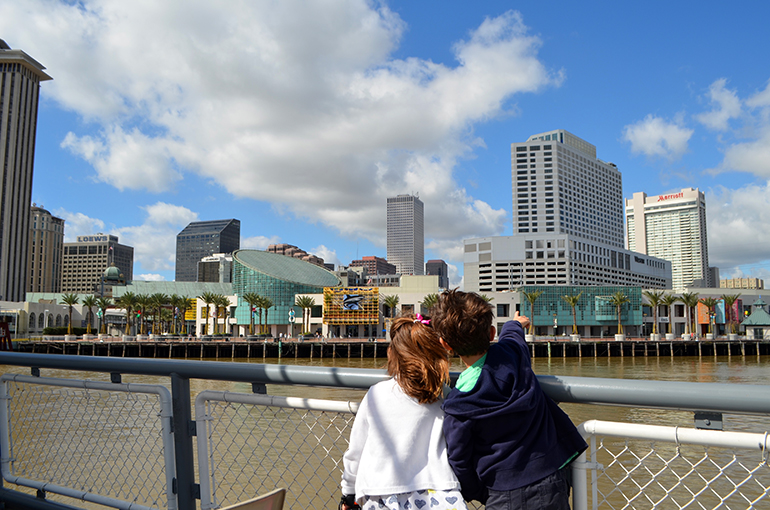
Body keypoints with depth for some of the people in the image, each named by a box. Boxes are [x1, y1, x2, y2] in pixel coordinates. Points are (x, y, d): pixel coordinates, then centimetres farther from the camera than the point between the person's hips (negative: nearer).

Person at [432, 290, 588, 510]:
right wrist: (515, 324, 38)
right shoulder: (513, 352, -12)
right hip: (551, 483, 4)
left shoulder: (457, 406, -17)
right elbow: (512, 335, 15)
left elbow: (460, 463, -7)